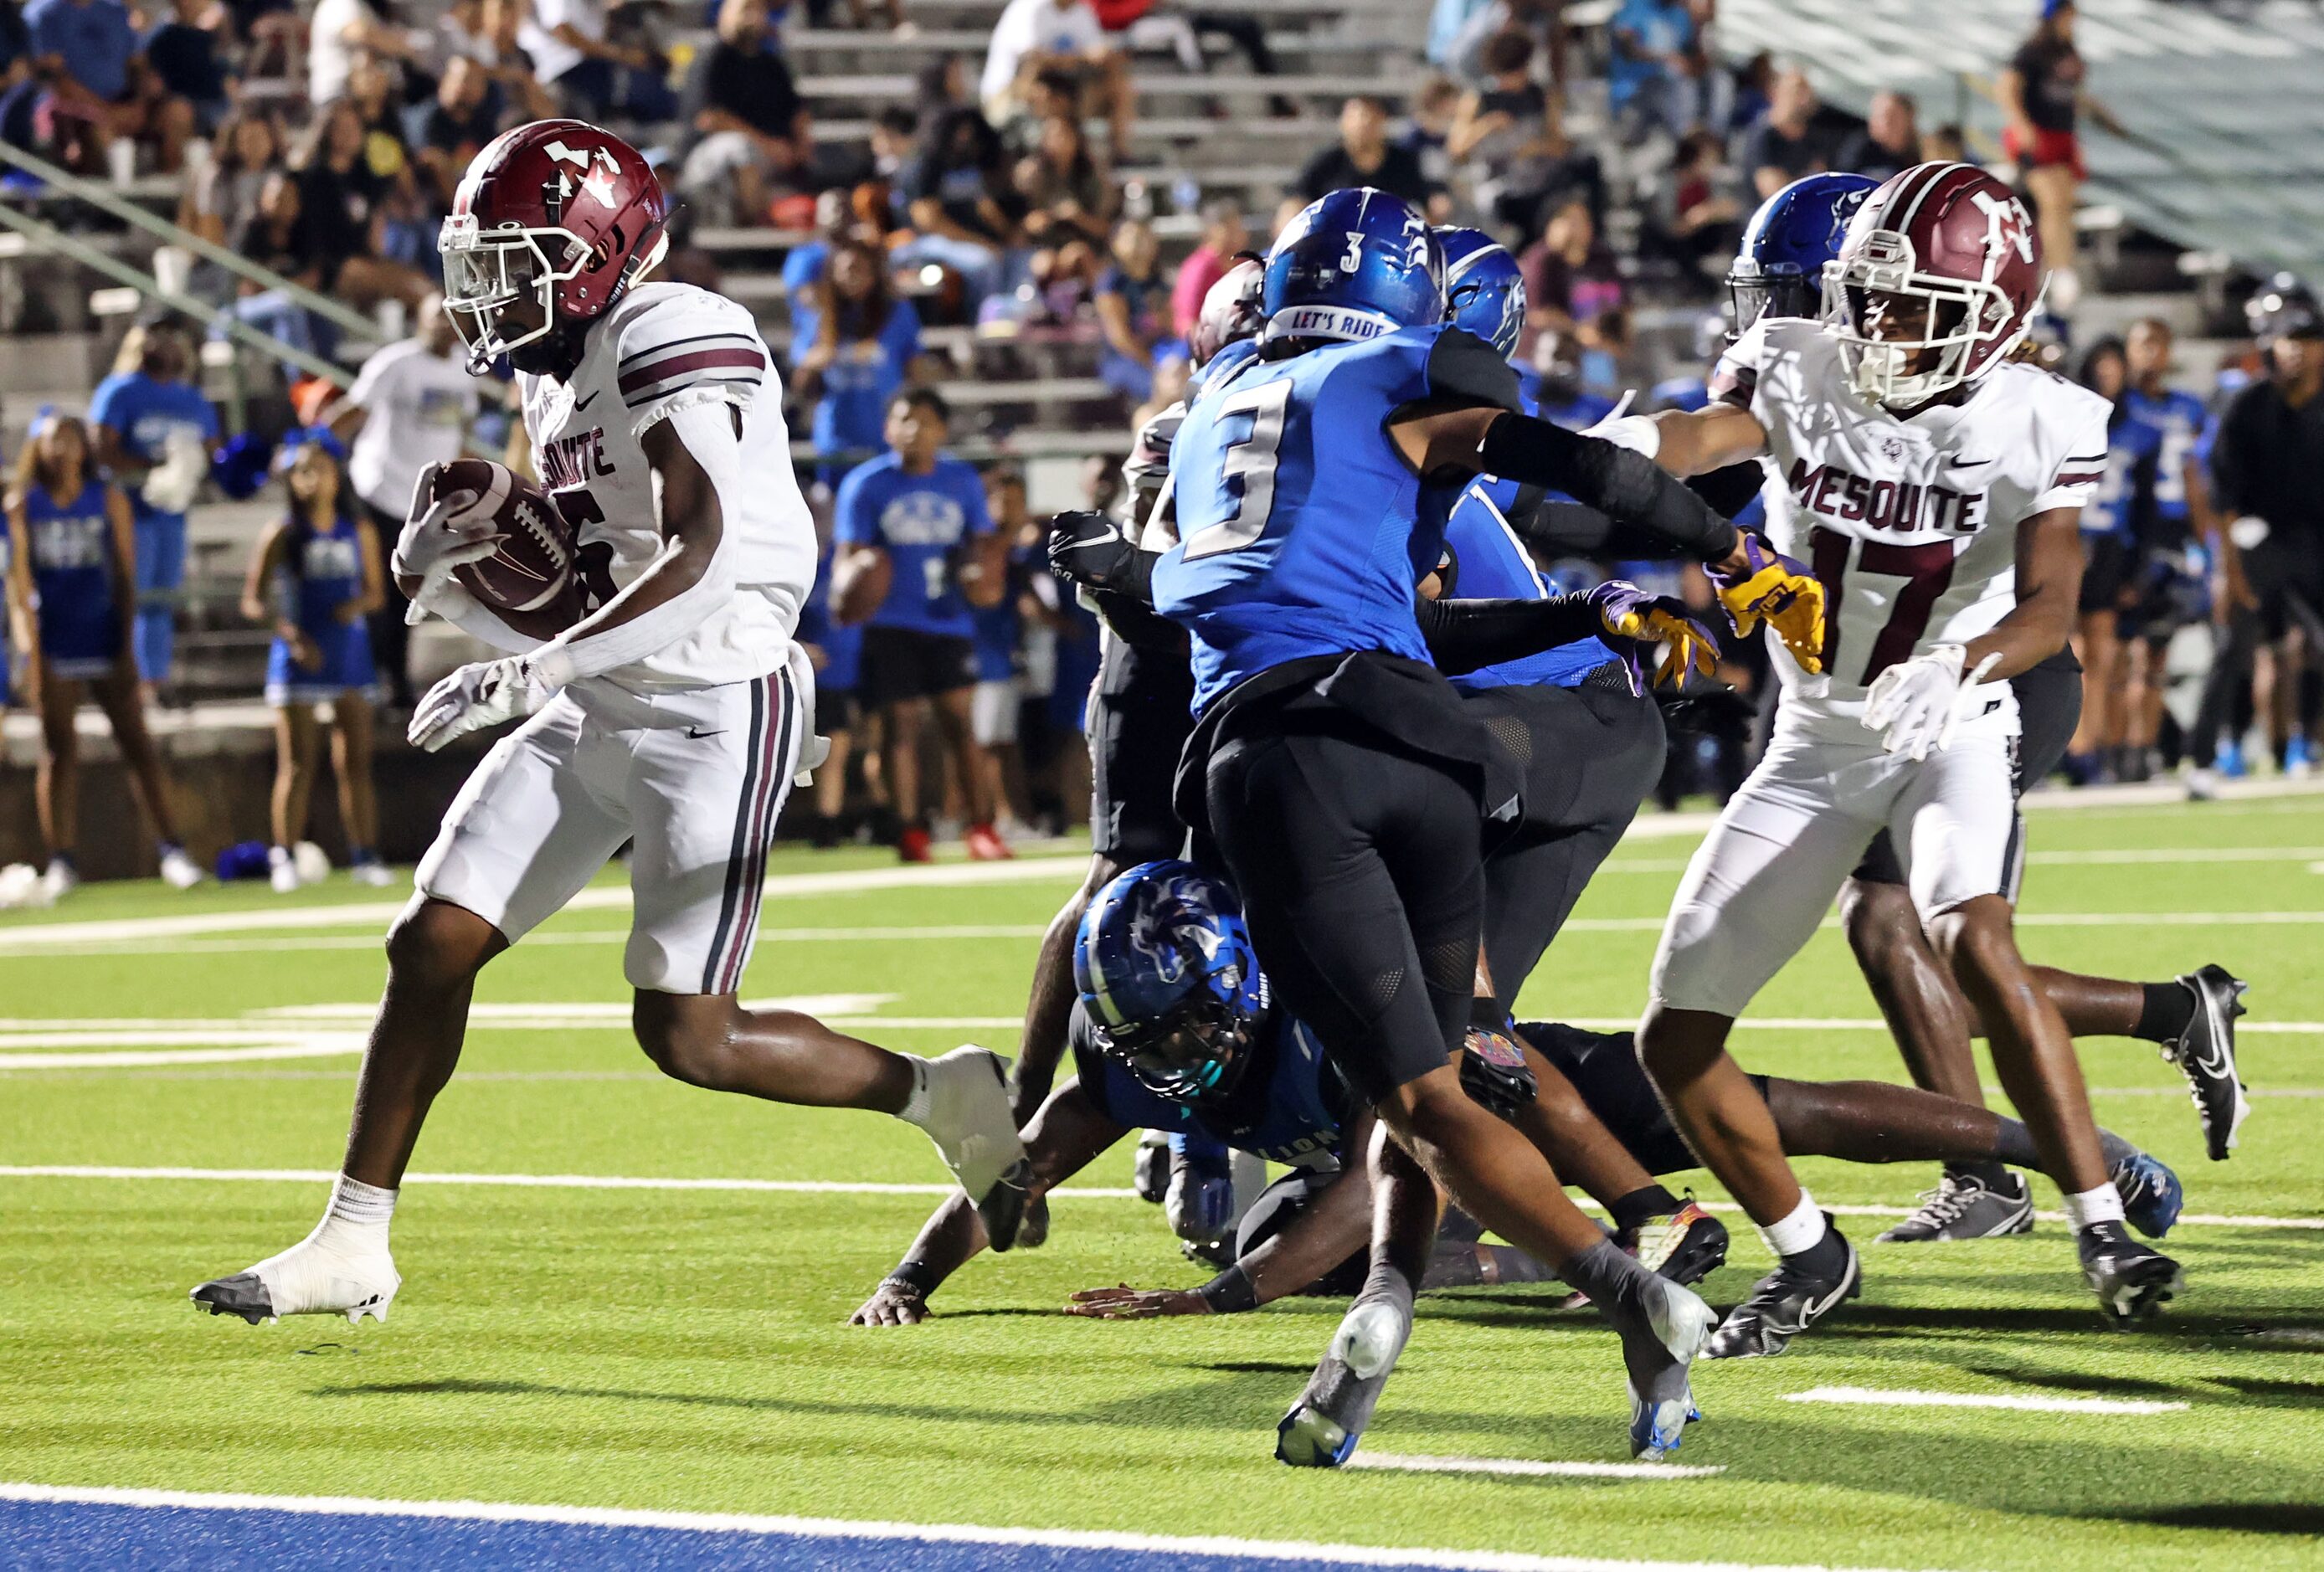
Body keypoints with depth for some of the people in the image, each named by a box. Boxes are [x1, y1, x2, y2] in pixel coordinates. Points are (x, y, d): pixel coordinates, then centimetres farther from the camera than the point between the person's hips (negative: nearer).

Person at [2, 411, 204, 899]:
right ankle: (61, 862, 4)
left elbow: (126, 574, 4)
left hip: (105, 640, 0)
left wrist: (127, 643, -2)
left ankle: (173, 852, -5)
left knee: (137, 744, -3)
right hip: (53, 647, 0)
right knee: (59, 753, 1)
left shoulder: (109, 500, 5)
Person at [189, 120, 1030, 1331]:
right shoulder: (559, 378, 14)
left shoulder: (672, 342, -15)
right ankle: (352, 1246, 9)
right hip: (597, 718, 9)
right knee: (430, 947, 2)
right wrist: (447, 570, 0)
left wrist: (536, 672, -27)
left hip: (715, 712, -9)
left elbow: (703, 560, -25)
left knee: (687, 1035, -10)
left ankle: (946, 1098, 12)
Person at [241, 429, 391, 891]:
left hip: (351, 657, 3)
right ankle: (284, 860, -1)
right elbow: (254, 601, -5)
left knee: (356, 762, 3)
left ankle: (365, 857, 7)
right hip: (299, 661, -3)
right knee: (297, 766, -4)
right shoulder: (283, 536, -4)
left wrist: (360, 603, -10)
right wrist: (290, 633, -19)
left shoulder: (360, 532, 6)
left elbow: (376, 591, 14)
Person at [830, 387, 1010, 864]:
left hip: (950, 623, 2)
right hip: (892, 625, -2)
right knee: (901, 728, -2)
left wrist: (984, 574, -5)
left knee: (961, 725, -4)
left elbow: (984, 543, 16)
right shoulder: (865, 485, 0)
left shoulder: (963, 481, 9)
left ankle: (982, 828, -2)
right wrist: (849, 587, -22)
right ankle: (911, 832, 2)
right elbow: (848, 552, -1)